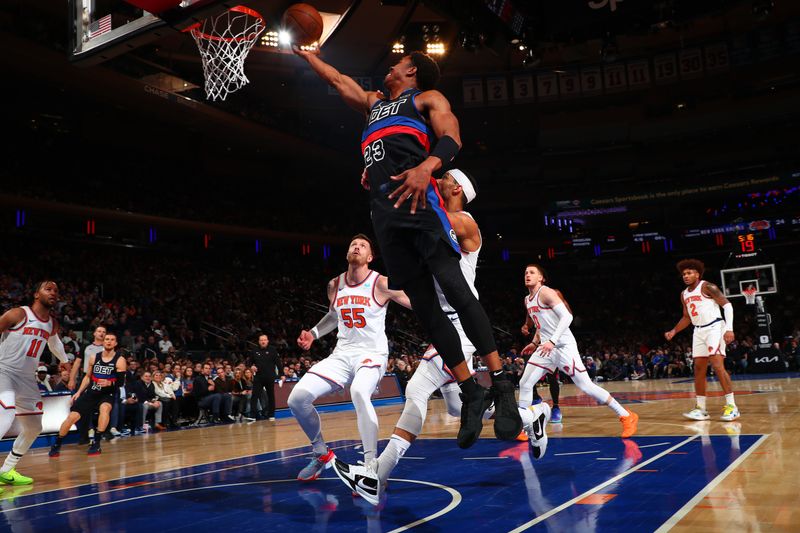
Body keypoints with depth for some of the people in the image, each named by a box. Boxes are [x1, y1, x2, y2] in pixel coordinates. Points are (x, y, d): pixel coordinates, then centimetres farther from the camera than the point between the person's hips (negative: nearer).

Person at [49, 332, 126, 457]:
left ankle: (96, 443, -24)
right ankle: (56, 445, 17)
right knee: (72, 416, -4)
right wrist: (79, 392, 8)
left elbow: (121, 382, -14)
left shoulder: (120, 360, -10)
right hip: (91, 392, 4)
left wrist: (110, 383, -33)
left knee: (104, 408, -35)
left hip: (108, 394, -4)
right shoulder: (94, 357, 3)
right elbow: (88, 376, 15)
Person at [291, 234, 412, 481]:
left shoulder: (381, 284, -10)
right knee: (297, 398, -8)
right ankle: (322, 455, 15)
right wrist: (313, 334, 12)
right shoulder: (334, 285, 6)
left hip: (372, 353, -5)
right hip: (342, 354, 6)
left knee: (359, 392, -39)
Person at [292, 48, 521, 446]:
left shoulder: (427, 98, 15)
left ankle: (501, 384, -18)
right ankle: (471, 392, 2)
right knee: (421, 303, -2)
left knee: (451, 284, -20)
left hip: (417, 196, -6)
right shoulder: (373, 102, 34)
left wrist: (427, 166, -22)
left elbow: (452, 139, -3)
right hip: (383, 208, 6)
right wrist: (307, 55, 52)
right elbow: (338, 80, 46)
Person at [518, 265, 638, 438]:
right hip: (546, 346, 8)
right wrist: (535, 343, 21)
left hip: (564, 345, -8)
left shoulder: (546, 292, -11)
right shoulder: (527, 300, 15)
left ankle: (627, 417, 3)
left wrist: (553, 341, -27)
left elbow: (567, 316, -20)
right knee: (524, 384, 1)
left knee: (586, 386, -8)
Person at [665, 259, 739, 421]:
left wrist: (729, 328, -22)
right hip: (699, 331, 8)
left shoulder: (707, 287, -10)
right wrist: (673, 331, 12)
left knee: (717, 365, -18)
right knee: (698, 368, 5)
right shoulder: (684, 294, 13)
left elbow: (727, 305, -13)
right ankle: (700, 409, 11)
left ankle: (731, 406, -12)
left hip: (714, 327, -8)